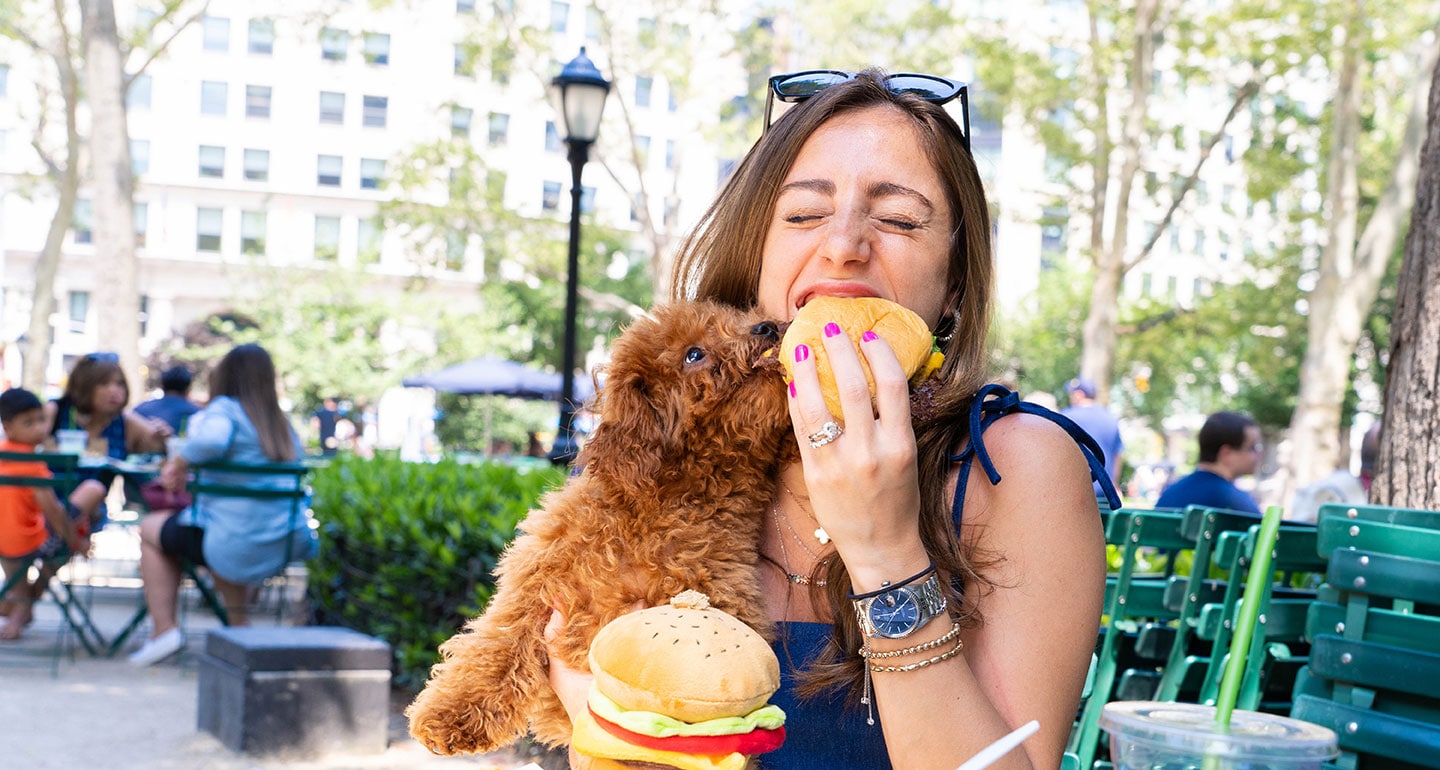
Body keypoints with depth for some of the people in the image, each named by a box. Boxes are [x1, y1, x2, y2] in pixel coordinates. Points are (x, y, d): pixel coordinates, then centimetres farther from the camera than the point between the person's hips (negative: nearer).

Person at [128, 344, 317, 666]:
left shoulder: (225, 408, -8)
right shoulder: (283, 424, 11)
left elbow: (211, 440, -31)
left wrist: (178, 464, -12)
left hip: (238, 547, -7)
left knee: (151, 528, 20)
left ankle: (164, 628, 12)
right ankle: (239, 628, 32)